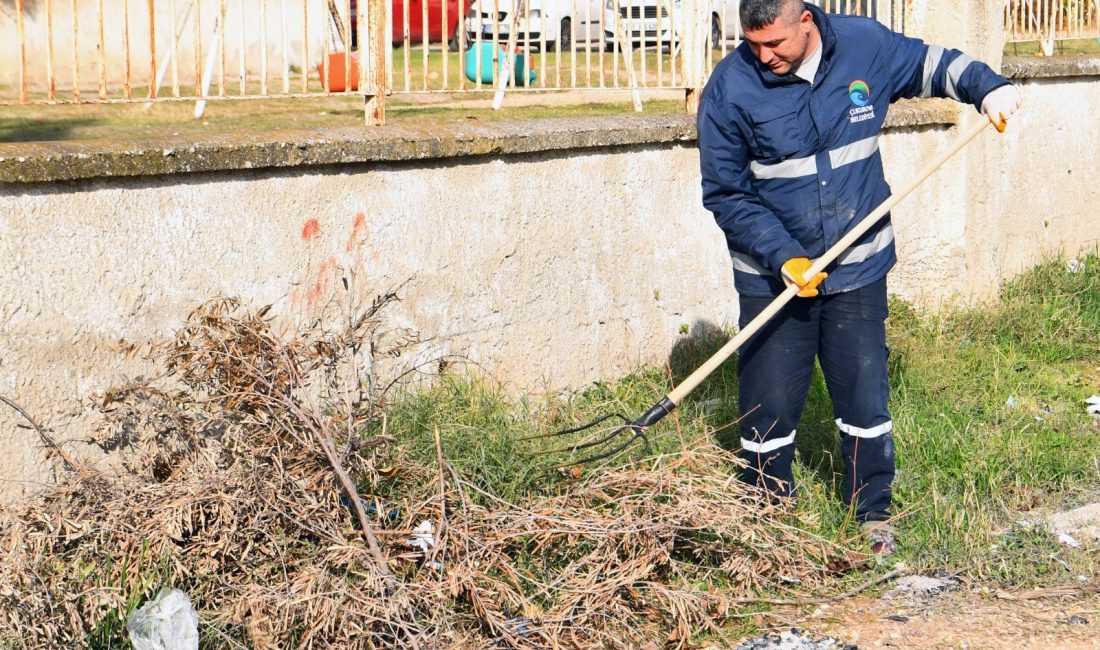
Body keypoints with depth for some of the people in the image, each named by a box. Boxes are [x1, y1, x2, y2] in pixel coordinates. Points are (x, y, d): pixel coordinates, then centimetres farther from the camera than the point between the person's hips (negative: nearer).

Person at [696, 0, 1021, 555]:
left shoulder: (865, 46, -6)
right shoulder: (730, 89, -14)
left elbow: (929, 63, 15)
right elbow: (724, 193, -10)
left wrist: (985, 86, -2)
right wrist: (782, 256, -18)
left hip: (857, 265, 2)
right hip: (772, 275, -2)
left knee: (865, 394, 9)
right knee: (769, 404, 3)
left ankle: (873, 512, 27)